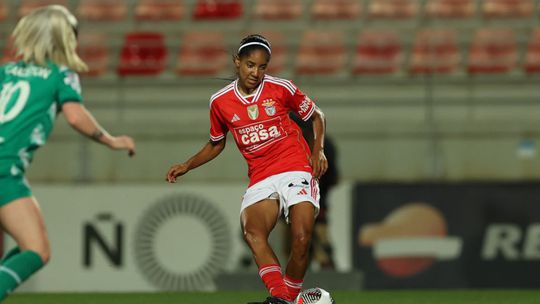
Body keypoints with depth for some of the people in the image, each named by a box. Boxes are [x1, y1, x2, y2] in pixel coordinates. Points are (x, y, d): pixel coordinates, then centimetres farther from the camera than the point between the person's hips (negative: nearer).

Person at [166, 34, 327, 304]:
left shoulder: (281, 89, -1)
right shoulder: (220, 102, 6)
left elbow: (316, 116, 14)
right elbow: (216, 144, 24)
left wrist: (318, 150, -1)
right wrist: (187, 166, 14)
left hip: (296, 170, -2)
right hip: (260, 179, 2)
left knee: (301, 240, -20)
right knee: (251, 231, -29)